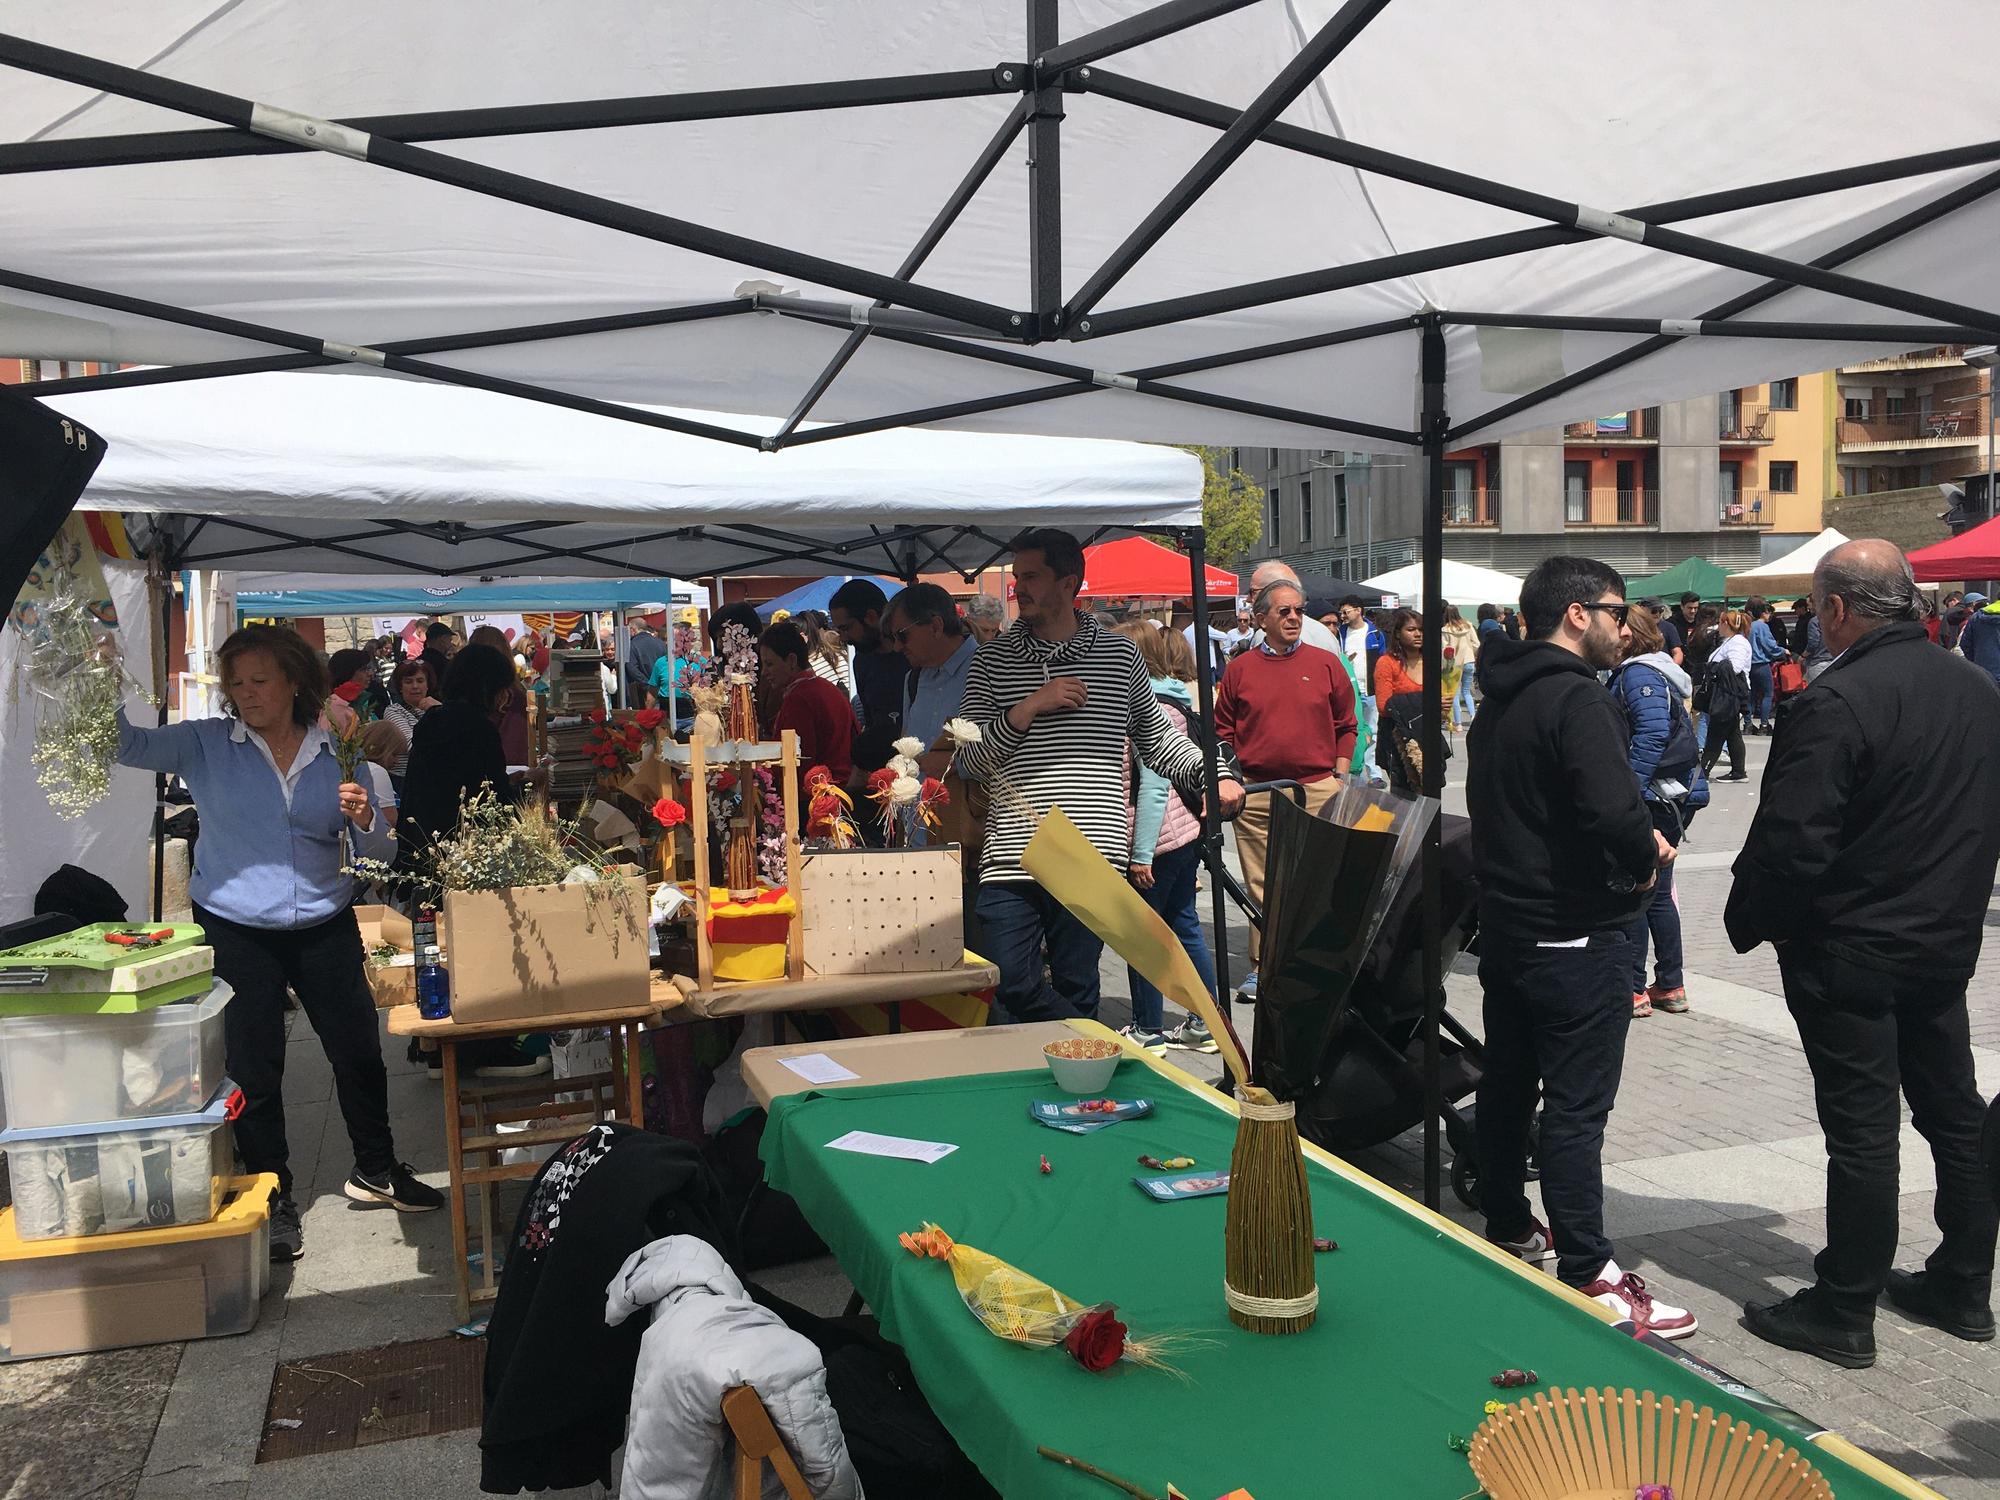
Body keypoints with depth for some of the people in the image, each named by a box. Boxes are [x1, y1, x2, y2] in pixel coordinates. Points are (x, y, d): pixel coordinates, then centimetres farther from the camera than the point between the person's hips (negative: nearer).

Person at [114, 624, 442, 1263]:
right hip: (235, 932, -2)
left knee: (359, 1051, 10)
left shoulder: (337, 752, 0)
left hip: (325, 927, 2)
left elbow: (379, 851, 2)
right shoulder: (204, 745, -3)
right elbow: (126, 744, -20)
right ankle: (274, 1199, 23)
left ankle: (375, 1171, 31)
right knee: (253, 1069, 6)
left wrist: (365, 818, -20)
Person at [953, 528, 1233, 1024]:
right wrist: (1028, 708, -10)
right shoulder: (993, 660, 7)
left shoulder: (1120, 655, 7)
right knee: (1012, 986, -5)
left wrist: (1212, 776, 3)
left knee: (1074, 992, 4)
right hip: (1011, 856, 1)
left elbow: (1157, 736, 18)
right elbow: (968, 761, 2)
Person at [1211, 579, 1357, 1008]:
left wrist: (1339, 777, 4)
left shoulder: (1326, 664, 7)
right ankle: (1262, 967, 12)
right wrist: (1228, 782, 2)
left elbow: (1346, 726, 11)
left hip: (1316, 790, 0)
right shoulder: (1239, 669, 6)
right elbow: (1223, 731, 12)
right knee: (1261, 885, 3)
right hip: (1255, 794, 0)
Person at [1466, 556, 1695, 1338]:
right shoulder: (1576, 698, -19)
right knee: (1576, 1106, -4)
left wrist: (1634, 844, 8)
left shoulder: (1497, 701, 10)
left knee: (1507, 1084, 17)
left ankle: (1507, 1229, 31)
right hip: (1576, 933, -9)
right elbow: (1616, 811, -30)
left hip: (1505, 922, 9)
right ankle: (1588, 1275, 3)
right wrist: (1646, 858, -8)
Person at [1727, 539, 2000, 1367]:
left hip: (1848, 955, -8)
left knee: (1861, 1128, 0)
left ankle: (1844, 1311, 12)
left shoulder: (1836, 702, -22)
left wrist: (1747, 920, -8)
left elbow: (1790, 842, -23)